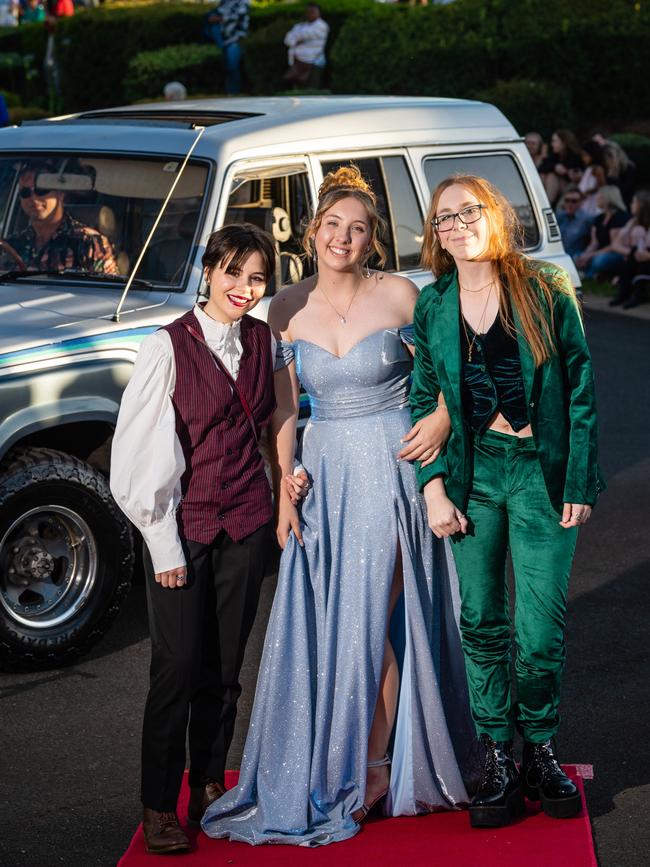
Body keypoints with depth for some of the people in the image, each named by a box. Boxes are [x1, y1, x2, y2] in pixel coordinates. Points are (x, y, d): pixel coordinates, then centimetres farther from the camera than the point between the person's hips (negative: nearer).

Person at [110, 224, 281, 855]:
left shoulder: (263, 341, 4)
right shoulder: (168, 348, -10)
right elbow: (140, 453, -11)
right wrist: (163, 543, -12)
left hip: (246, 522, 4)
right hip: (182, 525, -4)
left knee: (224, 667, 10)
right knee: (177, 667, -2)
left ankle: (209, 786, 24)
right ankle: (158, 807, 9)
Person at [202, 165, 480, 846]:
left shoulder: (399, 296, -5)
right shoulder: (287, 310, 2)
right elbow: (284, 410, 5)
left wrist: (443, 418, -16)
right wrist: (285, 489, -1)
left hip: (392, 467, -3)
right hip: (325, 470, 3)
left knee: (371, 619, -2)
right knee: (324, 623, 7)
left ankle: (375, 766, 13)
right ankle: (324, 766, 22)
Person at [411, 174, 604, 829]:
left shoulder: (545, 292, -4)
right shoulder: (432, 306, 4)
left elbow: (580, 392, -1)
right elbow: (423, 404, 9)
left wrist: (579, 484, -5)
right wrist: (434, 488, 0)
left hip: (541, 471, -2)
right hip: (474, 472, 2)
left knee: (541, 629, -2)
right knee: (481, 622, 5)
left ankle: (540, 754, 18)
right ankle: (496, 760, 18)